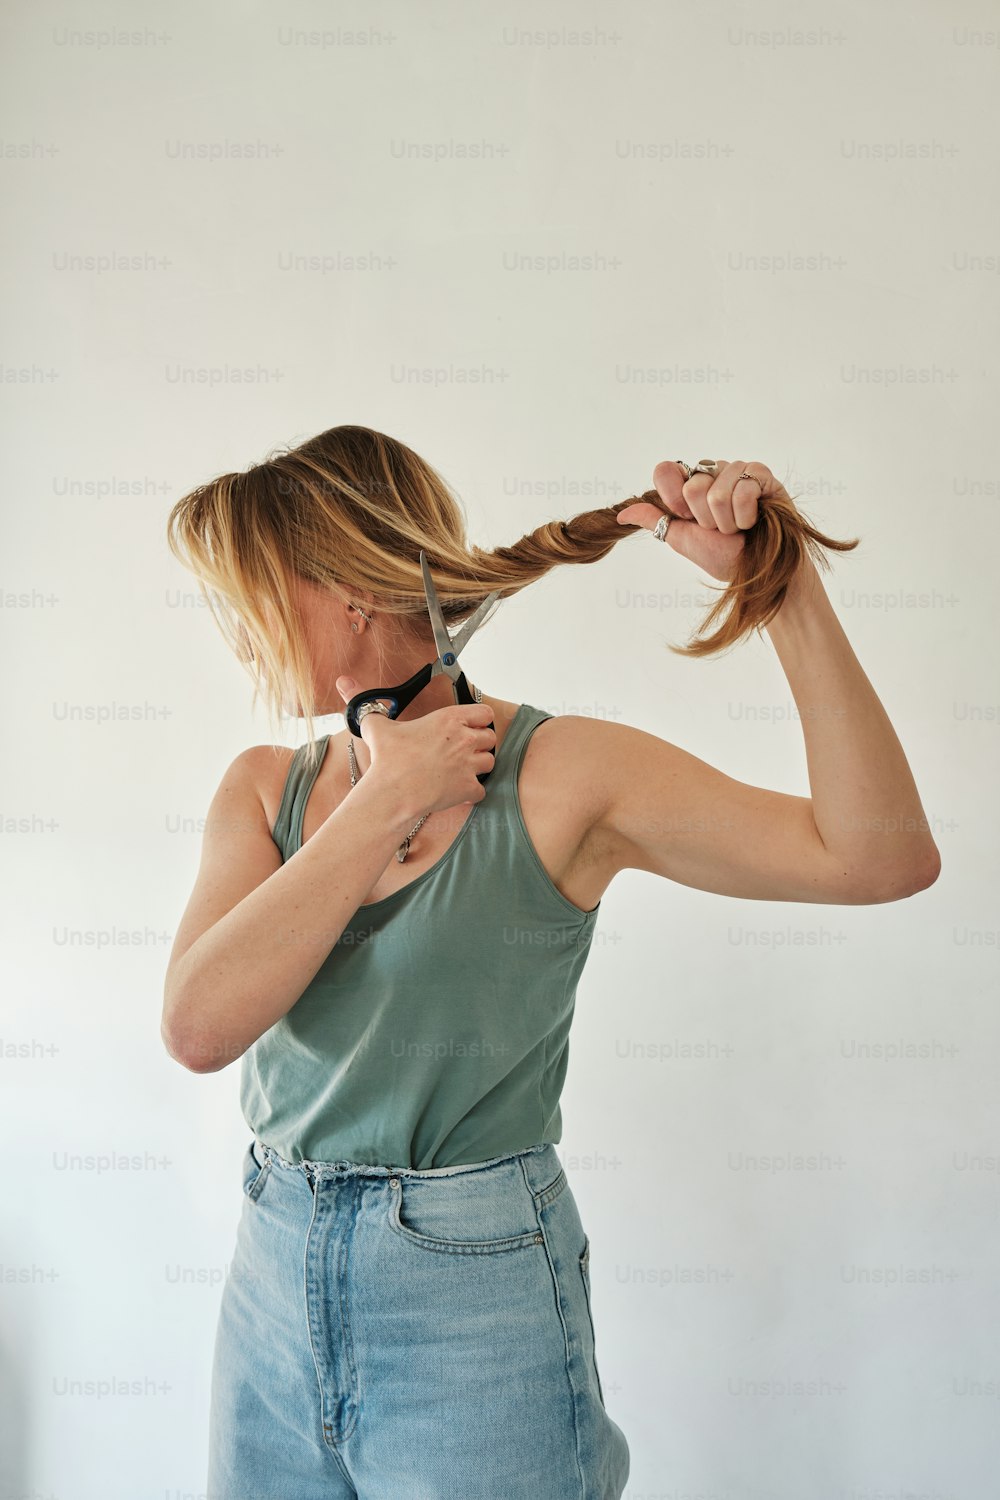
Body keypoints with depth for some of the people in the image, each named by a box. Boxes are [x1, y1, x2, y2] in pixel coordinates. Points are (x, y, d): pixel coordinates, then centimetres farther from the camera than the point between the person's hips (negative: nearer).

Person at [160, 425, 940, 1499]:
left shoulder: (559, 775, -12)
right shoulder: (264, 788, 1)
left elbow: (883, 858, -19)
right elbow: (199, 1026, -15)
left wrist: (783, 585, -22)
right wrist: (386, 803, -17)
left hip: (477, 1298, -4)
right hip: (275, 1272, 5)